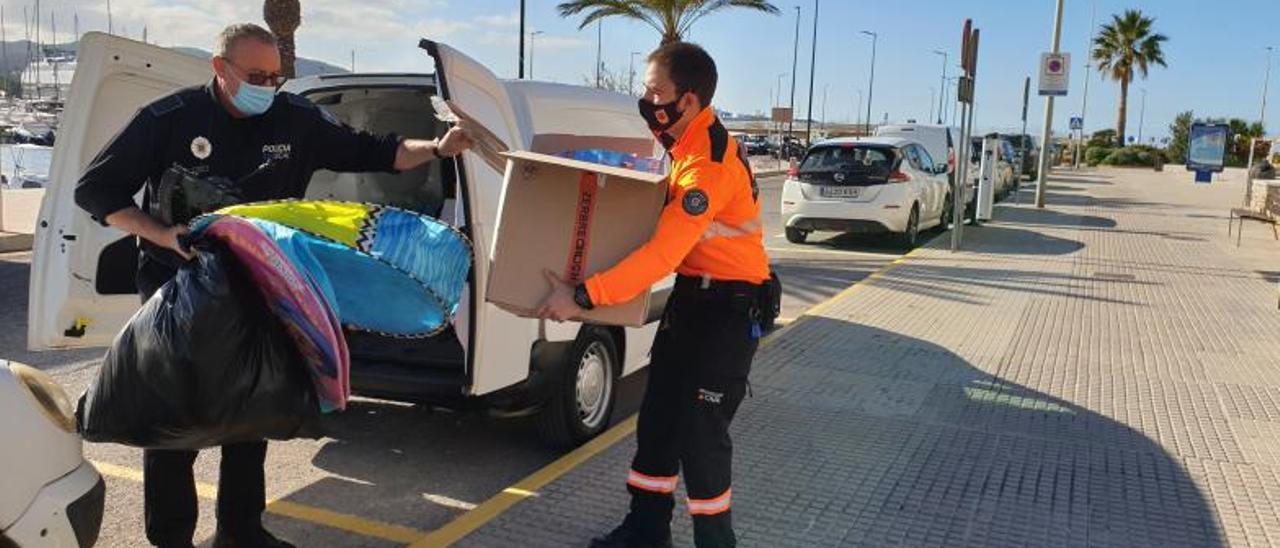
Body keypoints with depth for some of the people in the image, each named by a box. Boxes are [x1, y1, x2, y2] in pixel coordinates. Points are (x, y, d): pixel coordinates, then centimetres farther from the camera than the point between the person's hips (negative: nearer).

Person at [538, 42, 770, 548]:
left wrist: (582, 298, -31)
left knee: (700, 432, -4)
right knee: (658, 417, 13)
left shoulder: (710, 164, -25)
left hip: (729, 308, -10)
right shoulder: (688, 146, 6)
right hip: (692, 295, 10)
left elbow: (661, 255, -31)